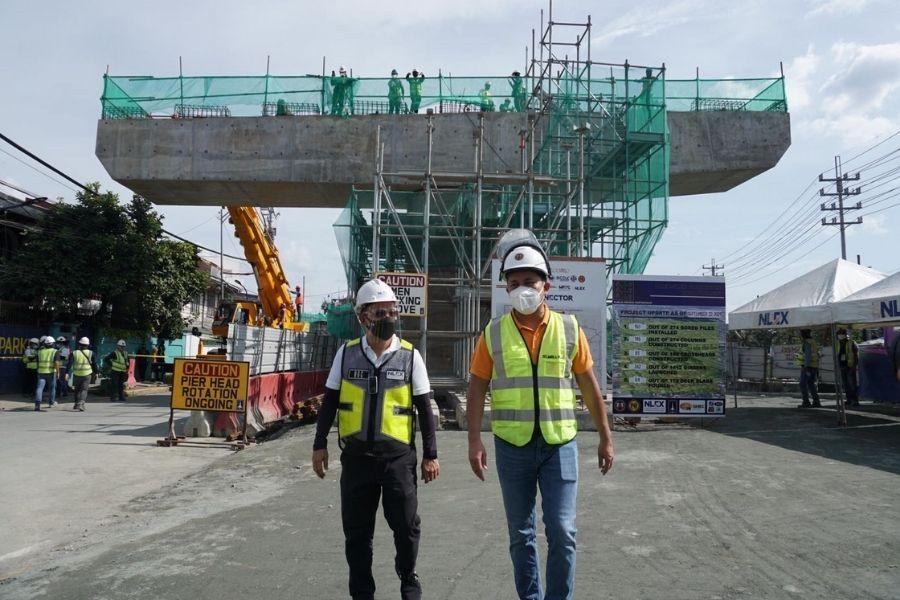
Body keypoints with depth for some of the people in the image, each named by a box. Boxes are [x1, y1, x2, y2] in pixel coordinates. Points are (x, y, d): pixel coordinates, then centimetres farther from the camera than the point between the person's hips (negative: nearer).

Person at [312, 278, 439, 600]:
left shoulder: (410, 356, -1)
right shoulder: (346, 353, 3)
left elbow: (424, 409, 2)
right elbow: (329, 402, 9)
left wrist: (431, 455, 1)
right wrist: (319, 444, 6)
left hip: (398, 455, -1)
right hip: (356, 455, 2)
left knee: (406, 525, 3)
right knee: (356, 530, 10)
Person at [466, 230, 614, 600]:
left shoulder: (569, 328, 0)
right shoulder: (494, 332, -1)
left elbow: (589, 386, 5)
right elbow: (477, 388, -1)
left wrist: (605, 438, 6)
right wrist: (474, 441, -8)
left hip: (560, 444, 0)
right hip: (512, 446, 1)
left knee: (562, 531, 2)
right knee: (521, 533, 13)